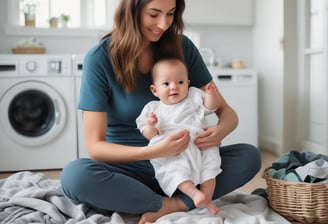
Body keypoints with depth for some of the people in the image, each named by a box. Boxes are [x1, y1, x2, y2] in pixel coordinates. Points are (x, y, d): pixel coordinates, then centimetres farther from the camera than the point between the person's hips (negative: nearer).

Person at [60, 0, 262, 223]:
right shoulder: (100, 57, -14)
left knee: (250, 156, -16)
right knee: (74, 176, -33)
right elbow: (95, 146, -17)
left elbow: (226, 111, 0)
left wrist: (220, 130, -25)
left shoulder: (182, 47, -4)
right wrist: (154, 151, -32)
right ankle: (177, 204, -19)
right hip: (129, 168, -2)